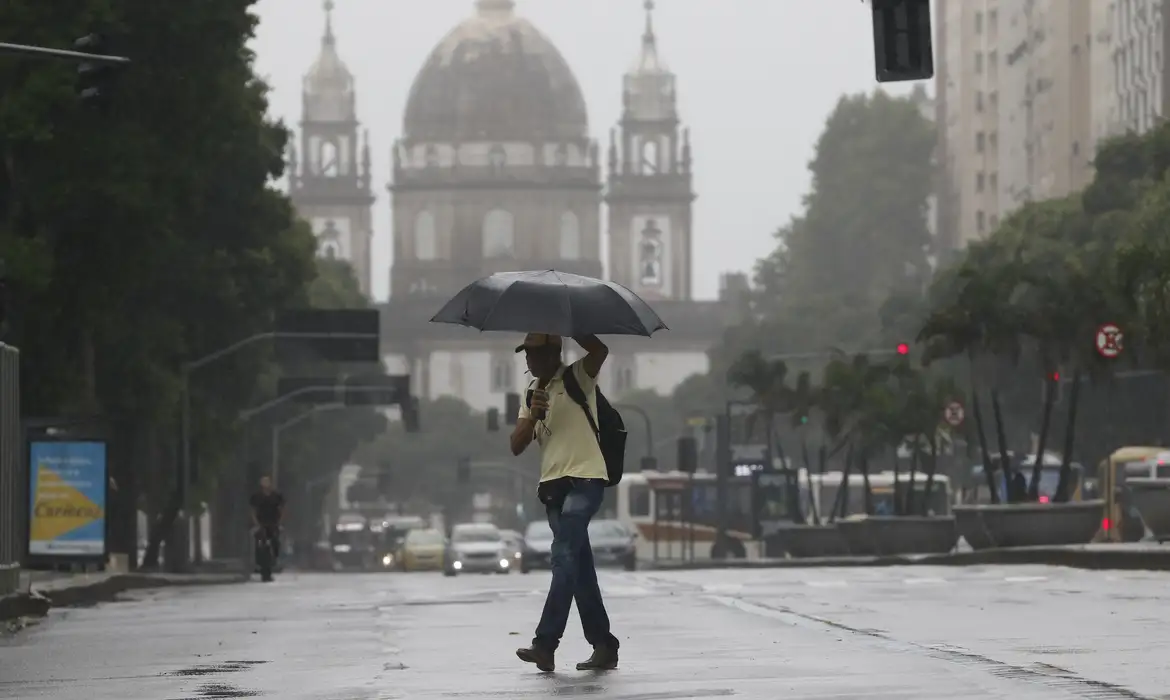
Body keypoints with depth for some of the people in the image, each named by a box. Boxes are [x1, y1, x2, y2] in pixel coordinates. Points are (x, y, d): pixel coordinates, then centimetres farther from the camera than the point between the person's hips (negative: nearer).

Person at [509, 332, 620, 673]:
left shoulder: (578, 378, -1)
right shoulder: (532, 393, 18)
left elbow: (600, 351, -24)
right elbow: (517, 446, 8)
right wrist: (532, 417, -9)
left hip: (584, 480, -7)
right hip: (553, 485, 7)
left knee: (565, 557, -18)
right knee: (579, 566, 8)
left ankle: (545, 644, -25)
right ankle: (604, 647, 13)